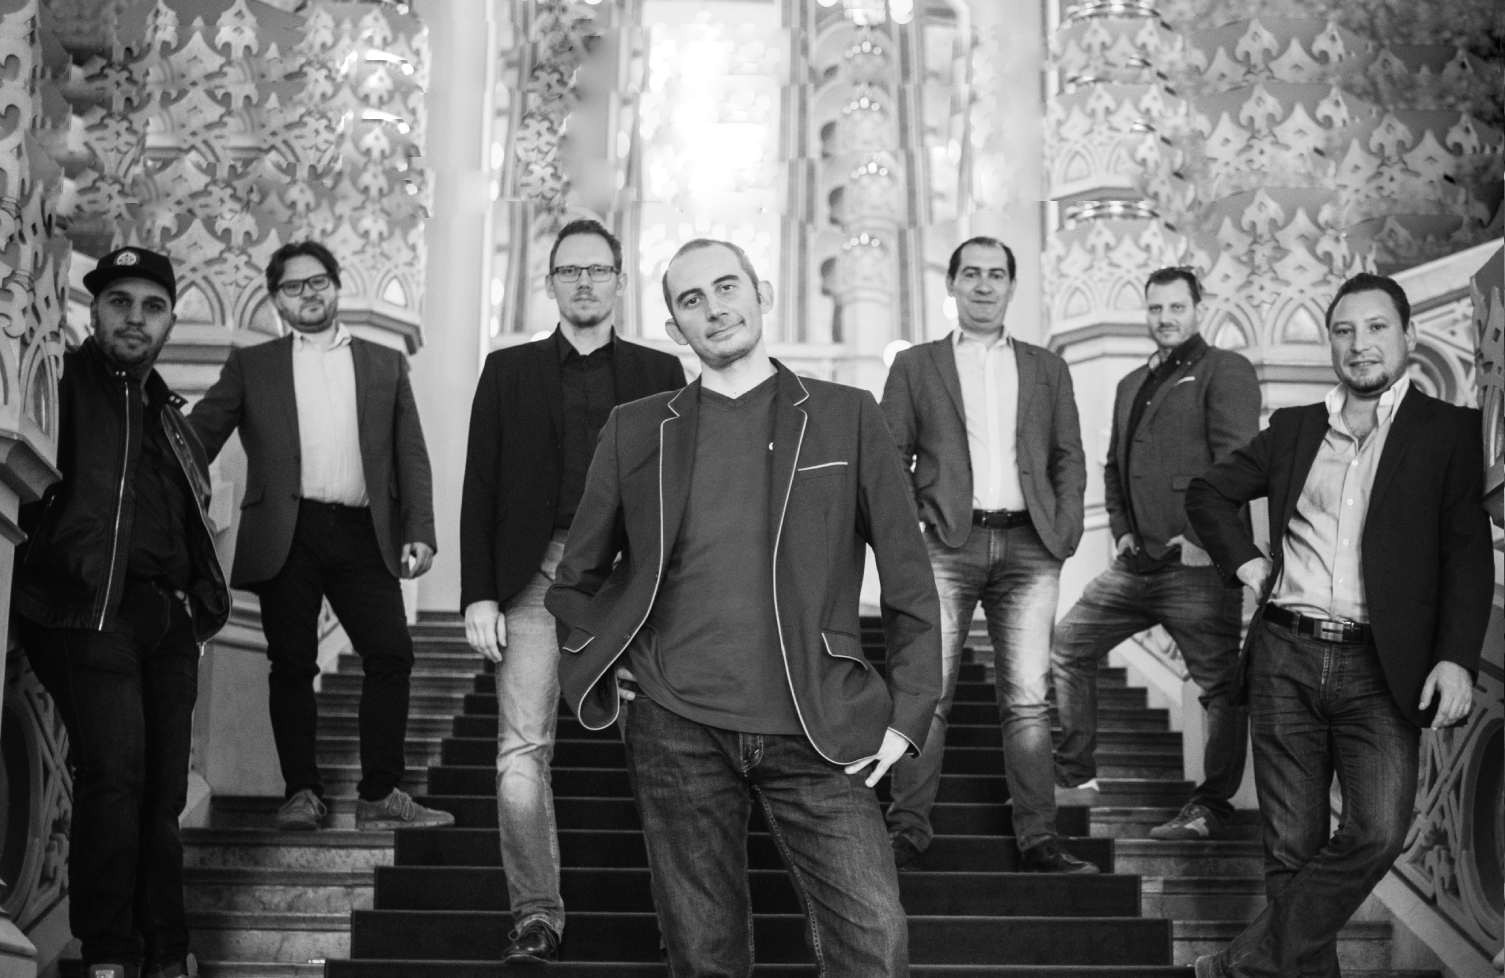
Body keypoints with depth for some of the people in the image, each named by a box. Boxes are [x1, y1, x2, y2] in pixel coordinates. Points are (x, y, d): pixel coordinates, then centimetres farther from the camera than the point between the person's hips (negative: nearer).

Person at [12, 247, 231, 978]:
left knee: (162, 789, 9)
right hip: (90, 609, -7)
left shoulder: (162, 410, 21)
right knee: (114, 772, -17)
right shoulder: (63, 384, -2)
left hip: (166, 616, 7)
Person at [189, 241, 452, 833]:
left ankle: (379, 796, -1)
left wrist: (419, 532, 0)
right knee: (292, 665, 0)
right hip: (286, 535, -1)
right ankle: (303, 794, 10)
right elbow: (199, 437, 6)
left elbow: (411, 457, 11)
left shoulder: (385, 365, 15)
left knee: (391, 655, -7)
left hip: (363, 534, 1)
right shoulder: (252, 366, 12)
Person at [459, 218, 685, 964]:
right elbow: (480, 490, 8)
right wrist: (478, 595, -1)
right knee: (522, 750, -7)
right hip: (536, 574, 0)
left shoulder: (659, 373, 12)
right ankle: (536, 914, 1)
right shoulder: (509, 372, 12)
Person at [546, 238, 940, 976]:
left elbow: (907, 575, 5)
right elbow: (578, 575, 19)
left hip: (814, 734, -1)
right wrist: (598, 677, 6)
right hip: (677, 732, 1)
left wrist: (907, 714, -2)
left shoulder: (846, 417, 6)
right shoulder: (636, 429, 9)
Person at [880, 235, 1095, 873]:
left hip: (1028, 546, 2)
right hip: (948, 542, -1)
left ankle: (1038, 839, 2)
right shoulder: (915, 366, 12)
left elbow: (1069, 457, 16)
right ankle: (907, 831, 1)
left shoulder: (1046, 369, 18)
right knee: (929, 693, -4)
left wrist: (1065, 529, 3)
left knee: (1027, 698, -1)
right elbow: (889, 457, 8)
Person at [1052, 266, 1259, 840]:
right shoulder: (1132, 385, 20)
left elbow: (1235, 461, -13)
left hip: (1197, 563, -7)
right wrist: (1121, 529, 12)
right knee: (1066, 647, 8)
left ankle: (1210, 810, 7)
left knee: (1221, 687, -2)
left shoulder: (1225, 372, -3)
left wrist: (1202, 536, -15)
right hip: (1136, 562, 8)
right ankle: (1074, 777, 16)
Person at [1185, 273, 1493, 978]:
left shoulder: (1449, 432, 4)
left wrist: (1456, 657, -14)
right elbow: (1209, 492, 25)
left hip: (1380, 669, -3)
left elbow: (1469, 556, -3)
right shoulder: (1294, 429, 14)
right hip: (1287, 660, 3)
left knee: (1376, 832, -19)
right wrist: (1243, 561, 9)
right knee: (1292, 845, 3)